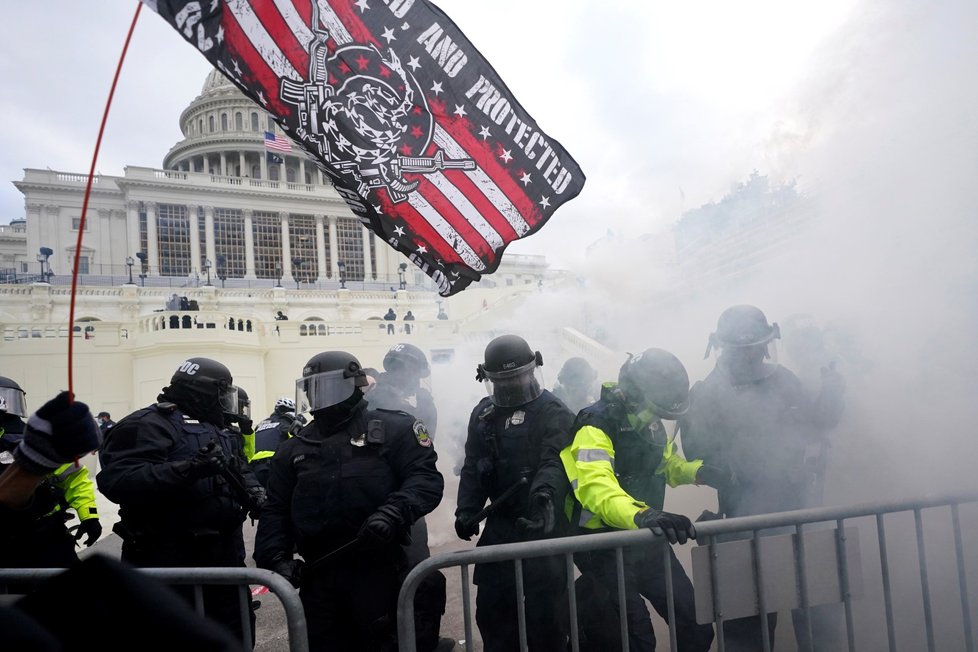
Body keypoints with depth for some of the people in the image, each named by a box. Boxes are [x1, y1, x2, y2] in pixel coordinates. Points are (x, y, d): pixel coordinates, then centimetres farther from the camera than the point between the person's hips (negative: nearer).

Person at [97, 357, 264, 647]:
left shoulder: (219, 431, 15)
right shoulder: (150, 425, -14)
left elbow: (240, 470, 22)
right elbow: (118, 481, -27)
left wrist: (252, 492, 0)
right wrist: (187, 469, -37)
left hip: (224, 554, 8)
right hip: (170, 561, -8)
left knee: (236, 634, 19)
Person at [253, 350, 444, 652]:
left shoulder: (392, 429, -1)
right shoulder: (295, 448, 15)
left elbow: (426, 478, -8)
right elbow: (276, 510, 16)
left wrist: (393, 514, -24)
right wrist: (274, 557, 1)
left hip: (380, 572, -4)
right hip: (319, 577, 4)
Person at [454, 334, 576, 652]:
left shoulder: (554, 412, -7)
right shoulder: (483, 414, 10)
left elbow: (555, 459, -22)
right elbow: (473, 467, 10)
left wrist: (544, 492, -42)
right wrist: (466, 511, -1)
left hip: (543, 522, -5)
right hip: (501, 522, 6)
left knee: (545, 604, 3)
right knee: (492, 603, 14)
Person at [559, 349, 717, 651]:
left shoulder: (649, 425, 3)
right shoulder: (595, 429, -23)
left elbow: (669, 463, 20)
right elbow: (596, 489, -40)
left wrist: (699, 472, 0)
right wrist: (641, 516, -58)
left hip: (646, 541, 8)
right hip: (604, 547, -8)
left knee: (696, 627, 13)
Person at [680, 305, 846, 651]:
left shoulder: (781, 378, 7)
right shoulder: (706, 393, -7)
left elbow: (815, 423, 14)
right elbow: (698, 452, -13)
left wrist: (832, 384, 4)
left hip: (794, 504, 5)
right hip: (747, 514, -4)